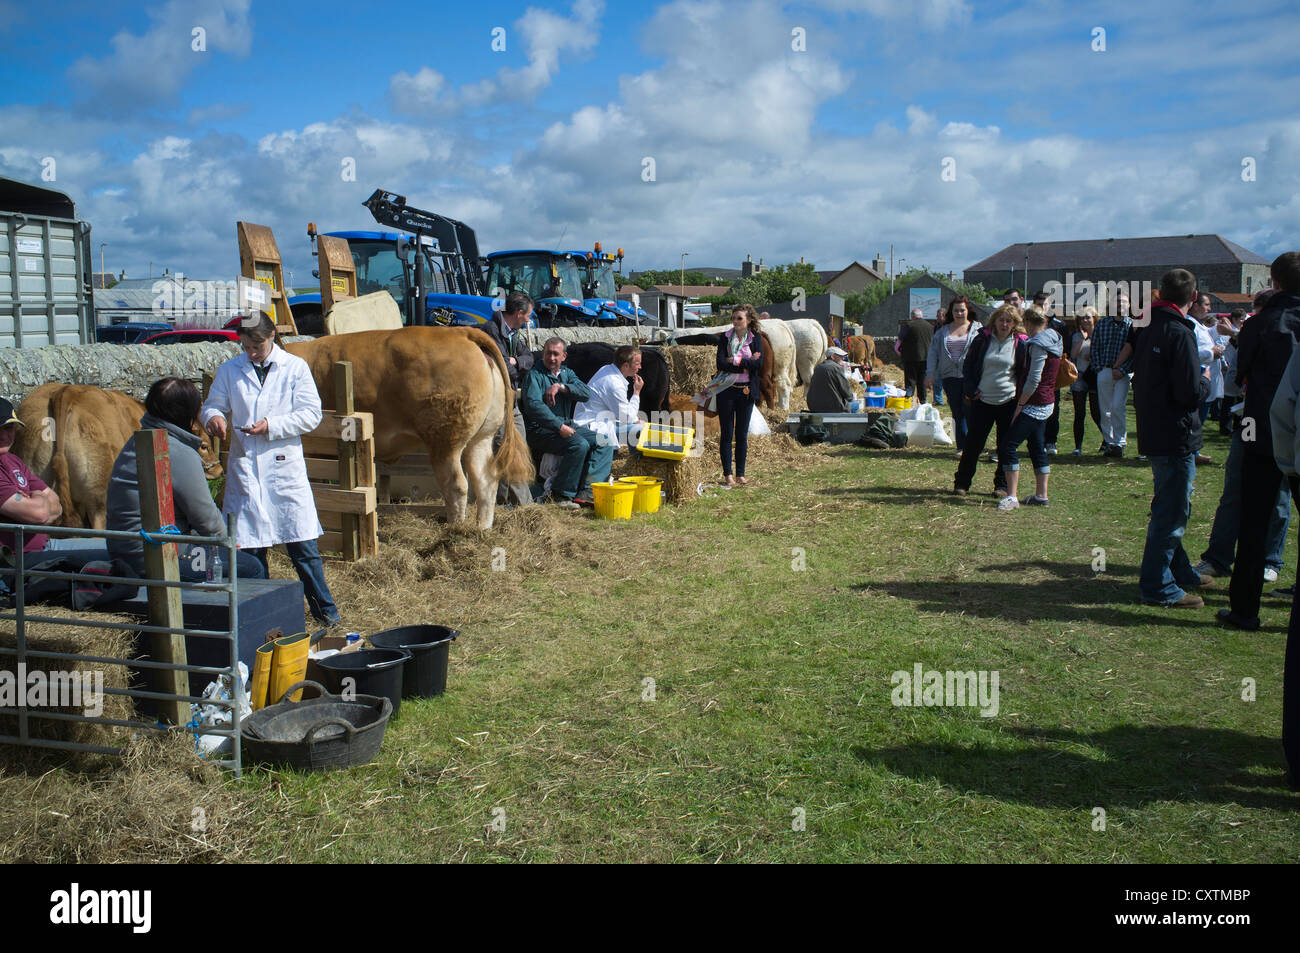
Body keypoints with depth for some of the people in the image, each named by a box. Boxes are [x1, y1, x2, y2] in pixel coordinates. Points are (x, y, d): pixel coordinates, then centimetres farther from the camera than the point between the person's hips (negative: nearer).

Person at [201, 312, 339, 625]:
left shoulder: (295, 367, 3)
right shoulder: (229, 371, 9)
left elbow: (311, 414, -1)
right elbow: (212, 405, 13)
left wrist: (271, 426, -13)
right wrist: (213, 417, -12)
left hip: (285, 466, -2)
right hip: (244, 467, 2)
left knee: (302, 544, -2)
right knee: (249, 545, 6)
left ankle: (323, 607, 11)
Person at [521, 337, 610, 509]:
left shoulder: (567, 373, 18)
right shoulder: (534, 375, -2)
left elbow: (586, 393, 1)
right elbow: (534, 405, -18)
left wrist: (560, 387, -14)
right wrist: (560, 427, -26)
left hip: (567, 425, 8)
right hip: (541, 429, -7)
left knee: (605, 444, -9)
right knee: (580, 445, -31)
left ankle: (586, 492, -21)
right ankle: (562, 495, -21)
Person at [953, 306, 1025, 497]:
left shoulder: (1020, 345, 1)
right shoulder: (982, 340, 2)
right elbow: (968, 366, 6)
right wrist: (970, 391, -4)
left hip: (1008, 402, 0)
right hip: (982, 401, 0)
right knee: (973, 443, 1)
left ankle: (1002, 485, 17)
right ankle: (962, 483, 12)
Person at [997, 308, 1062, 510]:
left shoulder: (1038, 344, -16)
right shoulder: (1052, 339, 14)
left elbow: (1034, 380, -20)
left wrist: (1020, 405, -15)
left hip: (1033, 405, -10)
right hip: (1045, 404, 10)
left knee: (1008, 445, -12)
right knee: (1038, 448, 14)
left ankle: (1011, 497, -15)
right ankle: (1041, 495, 18)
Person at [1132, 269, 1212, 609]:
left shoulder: (1149, 329, 9)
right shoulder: (1179, 333, -18)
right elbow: (1190, 393, -21)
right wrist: (1206, 380, -1)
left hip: (1154, 434, 9)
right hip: (1176, 437, -9)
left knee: (1169, 508, 20)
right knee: (1171, 513, -2)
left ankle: (1180, 572, 34)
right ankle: (1158, 586, 4)